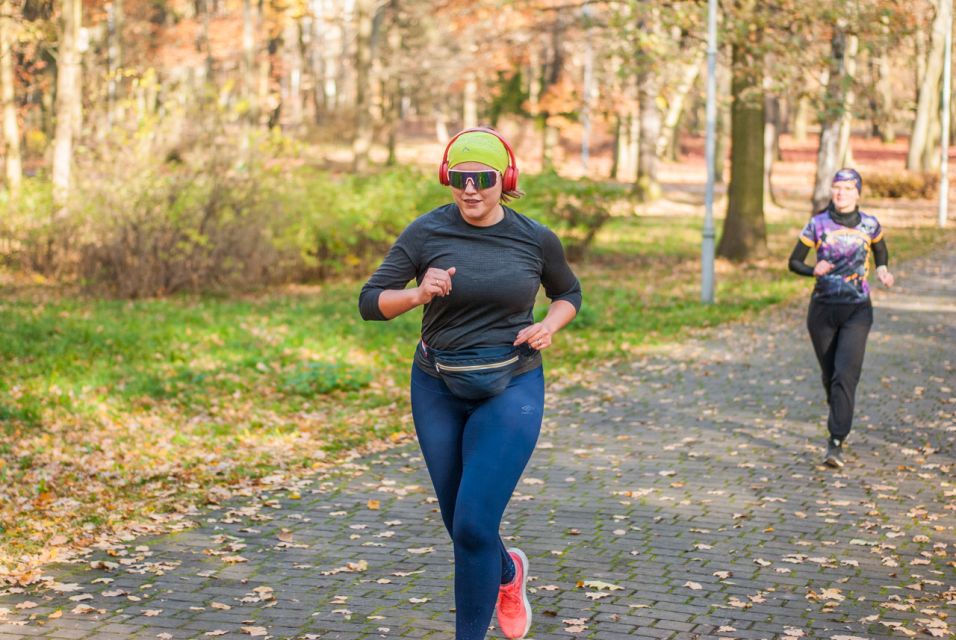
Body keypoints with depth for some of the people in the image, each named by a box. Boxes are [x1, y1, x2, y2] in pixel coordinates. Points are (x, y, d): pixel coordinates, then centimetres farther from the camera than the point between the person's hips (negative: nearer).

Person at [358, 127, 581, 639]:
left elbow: (569, 294, 14)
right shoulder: (426, 233, -8)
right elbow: (370, 303, -7)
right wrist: (418, 294, -26)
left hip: (511, 391, -2)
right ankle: (509, 573, 49)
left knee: (472, 527, -12)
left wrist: (549, 327, -7)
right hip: (438, 391, 2)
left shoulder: (536, 240, -5)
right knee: (459, 525, 15)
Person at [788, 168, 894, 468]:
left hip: (857, 311, -1)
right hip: (823, 309, 1)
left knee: (845, 375, -16)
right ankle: (838, 424, 38)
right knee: (830, 375, 11)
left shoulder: (869, 225, 1)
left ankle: (836, 442, -18)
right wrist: (813, 270, -17)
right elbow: (794, 262, 3)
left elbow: (880, 250, 23)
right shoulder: (817, 224, -1)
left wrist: (882, 270, 2)